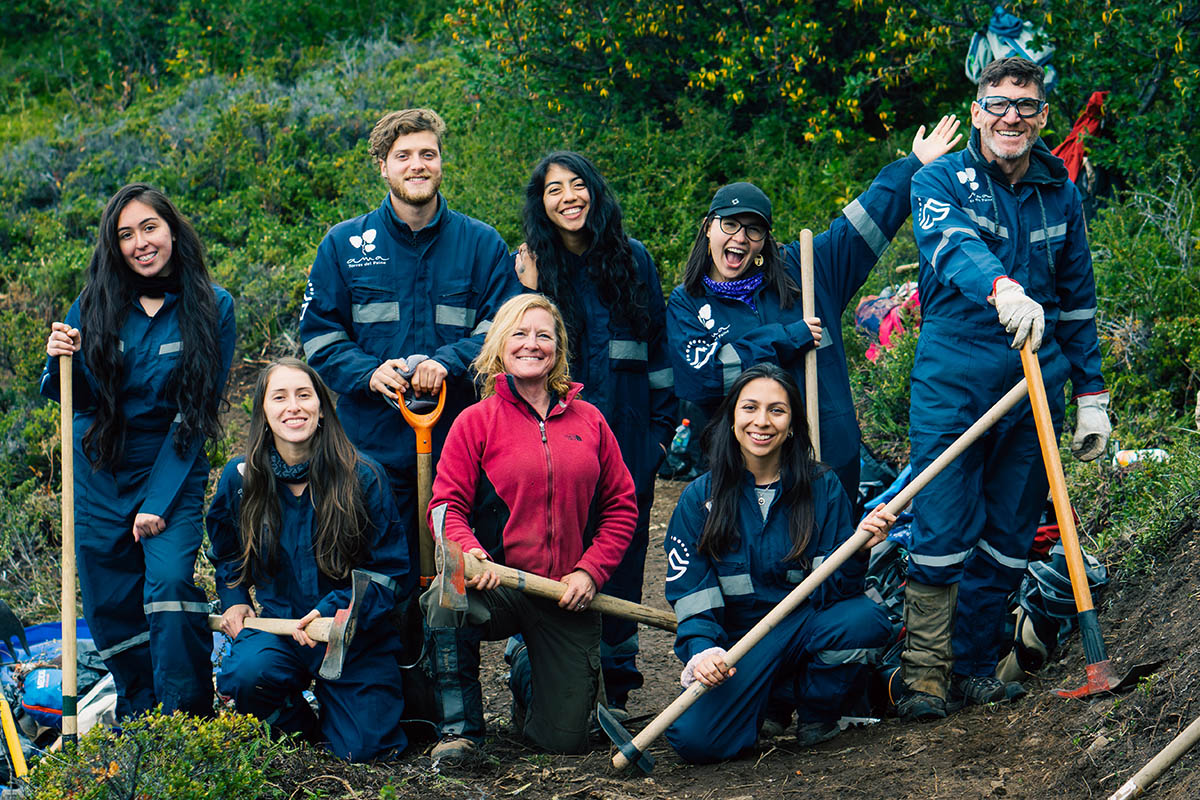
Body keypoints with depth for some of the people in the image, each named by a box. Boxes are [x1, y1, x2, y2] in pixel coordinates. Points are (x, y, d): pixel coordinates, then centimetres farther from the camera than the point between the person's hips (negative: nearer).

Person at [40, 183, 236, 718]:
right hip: (98, 476, 3)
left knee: (170, 584, -22)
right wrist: (60, 363, -19)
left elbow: (198, 411, -9)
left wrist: (160, 501, -14)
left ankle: (187, 720, -13)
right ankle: (137, 714, 24)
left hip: (173, 472, -3)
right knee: (111, 606, 6)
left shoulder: (213, 307, -8)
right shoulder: (95, 304, -3)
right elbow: (73, 397, 4)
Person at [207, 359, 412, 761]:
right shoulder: (241, 478, 0)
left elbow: (391, 572, -7)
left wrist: (335, 611, -21)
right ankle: (303, 729, 3)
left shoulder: (363, 478, -10)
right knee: (244, 675, -33)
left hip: (356, 635, -1)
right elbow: (226, 552, 22)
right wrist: (233, 600, 6)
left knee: (364, 747, -16)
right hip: (278, 625, 1)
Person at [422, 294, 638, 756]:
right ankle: (460, 728, -17)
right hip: (498, 585, -2)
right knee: (447, 595, -40)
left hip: (568, 597, 3)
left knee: (565, 740, 0)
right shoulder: (476, 422, 1)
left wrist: (591, 570, -4)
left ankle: (527, 670, 37)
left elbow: (621, 507, 11)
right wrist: (469, 551, -26)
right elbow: (446, 505, -4)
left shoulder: (588, 421, 9)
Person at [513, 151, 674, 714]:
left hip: (627, 433, 2)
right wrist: (528, 295, -14)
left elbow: (659, 344, 11)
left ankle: (617, 672, 14)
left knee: (624, 542, 5)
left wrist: (663, 424, 7)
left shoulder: (633, 259, 7)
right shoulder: (529, 266, 3)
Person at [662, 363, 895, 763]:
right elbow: (689, 591, -4)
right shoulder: (699, 498, 0)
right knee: (695, 738, -29)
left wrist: (855, 552, -25)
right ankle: (771, 703, 8)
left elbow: (830, 590, -4)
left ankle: (818, 713, -1)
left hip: (806, 628, 1)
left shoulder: (822, 488, 0)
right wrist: (703, 650, -23)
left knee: (867, 620, -33)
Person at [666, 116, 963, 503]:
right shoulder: (686, 304, 3)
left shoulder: (800, 271, 8)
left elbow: (864, 222, 12)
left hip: (828, 456, 2)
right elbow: (698, 376, -13)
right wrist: (787, 339, -10)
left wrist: (915, 165, 10)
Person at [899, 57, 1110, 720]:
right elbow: (951, 245, -26)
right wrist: (1002, 288, -46)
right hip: (952, 384, -4)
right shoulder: (940, 181, -3)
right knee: (941, 533, -7)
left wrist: (1092, 392, 16)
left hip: (1034, 388, 4)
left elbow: (1077, 298, 19)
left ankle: (975, 666, 18)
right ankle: (925, 671, 4)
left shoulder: (1059, 193, 11)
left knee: (1008, 535, 7)